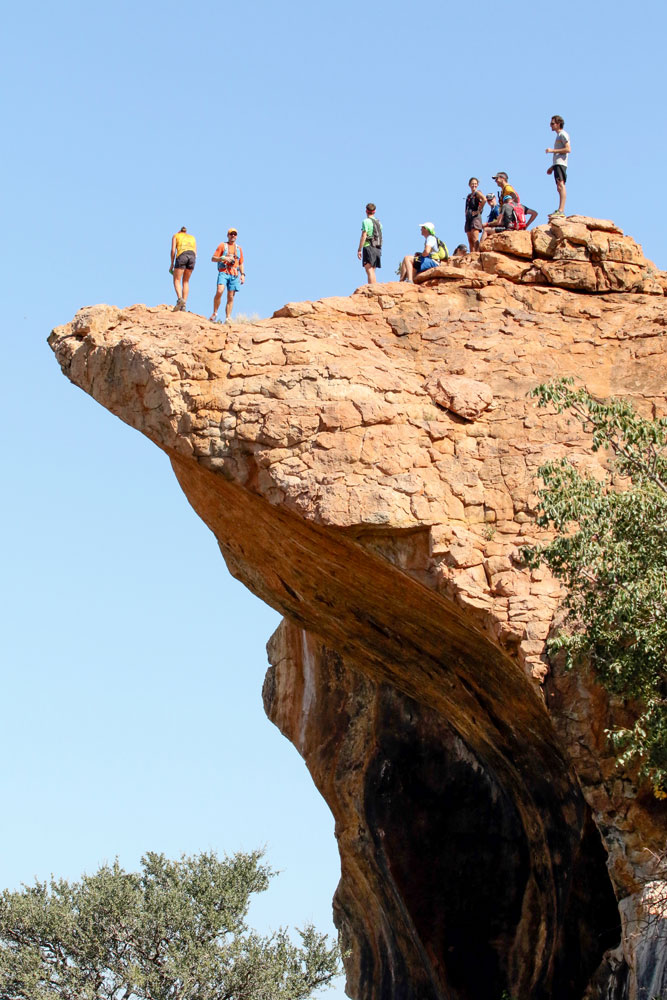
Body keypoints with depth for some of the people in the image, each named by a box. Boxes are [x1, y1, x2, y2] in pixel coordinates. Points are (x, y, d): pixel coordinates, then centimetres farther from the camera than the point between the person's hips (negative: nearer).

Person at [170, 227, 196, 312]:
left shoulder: (176, 236, 22)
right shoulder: (192, 237, 31)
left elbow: (173, 250, 9)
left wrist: (172, 264, 10)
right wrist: (190, 266, 26)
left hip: (182, 256, -3)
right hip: (192, 256, 3)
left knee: (177, 280, 1)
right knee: (185, 281, 13)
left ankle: (180, 299, -25)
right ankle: (183, 305, 4)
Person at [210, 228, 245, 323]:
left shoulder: (239, 248, 22)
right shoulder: (222, 246, 11)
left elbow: (241, 263, 23)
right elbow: (213, 258, 5)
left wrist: (243, 274, 10)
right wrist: (223, 258, -12)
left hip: (234, 274, 3)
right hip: (223, 272, -3)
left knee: (230, 297, -1)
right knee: (219, 291, -24)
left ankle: (227, 319, -1)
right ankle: (215, 313, -11)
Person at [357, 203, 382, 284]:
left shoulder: (366, 221, -8)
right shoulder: (378, 222, 14)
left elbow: (363, 237, -14)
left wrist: (359, 250, -12)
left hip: (368, 247, -7)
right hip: (377, 248, 7)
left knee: (369, 270, -11)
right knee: (372, 271, 13)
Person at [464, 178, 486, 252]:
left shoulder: (477, 193, -2)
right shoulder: (469, 196, 21)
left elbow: (484, 199, -22)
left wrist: (478, 210, -17)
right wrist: (466, 213, 14)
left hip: (475, 217, -8)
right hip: (468, 218, 8)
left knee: (475, 239, -17)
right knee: (470, 240, 4)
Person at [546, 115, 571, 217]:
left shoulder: (563, 134, -3)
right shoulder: (559, 135, 27)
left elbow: (568, 149, -16)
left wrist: (553, 150, -15)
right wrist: (552, 167, 27)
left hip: (561, 164, -11)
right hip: (557, 164, 11)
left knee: (561, 185, -20)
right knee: (559, 187, 9)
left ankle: (561, 210, -30)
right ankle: (560, 210, 9)